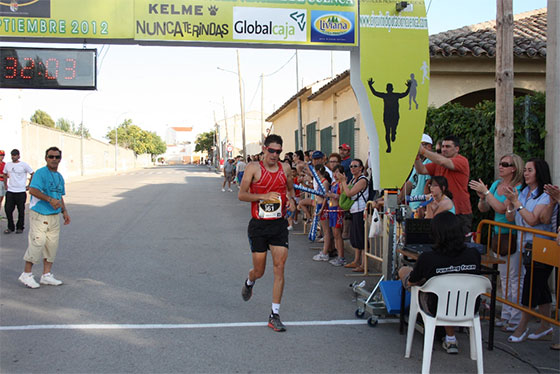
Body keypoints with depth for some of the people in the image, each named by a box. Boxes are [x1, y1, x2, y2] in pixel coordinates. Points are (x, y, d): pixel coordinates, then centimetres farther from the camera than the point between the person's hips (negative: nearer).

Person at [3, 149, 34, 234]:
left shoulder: (24, 165, -4)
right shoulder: (8, 165, 8)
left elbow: (32, 174, 0)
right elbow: (5, 175, 24)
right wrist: (5, 185, 15)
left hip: (21, 192, -4)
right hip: (10, 191, 4)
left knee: (21, 211, 3)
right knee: (8, 210, 1)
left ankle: (20, 228, 14)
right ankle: (10, 227, 13)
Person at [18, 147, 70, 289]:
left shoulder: (59, 177, 16)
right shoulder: (41, 173, -10)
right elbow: (32, 190, -25)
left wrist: (65, 212, 13)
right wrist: (50, 199, -31)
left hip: (55, 216, 8)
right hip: (39, 215, -8)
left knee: (52, 245, 8)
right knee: (37, 243, -8)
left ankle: (46, 275, 19)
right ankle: (26, 274, 6)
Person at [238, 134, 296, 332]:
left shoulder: (285, 168, 6)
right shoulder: (253, 168, -5)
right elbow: (242, 195, -8)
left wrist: (291, 199, 0)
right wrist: (264, 196, -21)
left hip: (279, 224, 3)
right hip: (258, 225, -2)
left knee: (279, 268, -6)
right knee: (259, 271, 5)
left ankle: (275, 315, 2)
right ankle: (249, 283, 45)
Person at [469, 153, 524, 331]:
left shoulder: (518, 188, -14)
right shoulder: (496, 184, 9)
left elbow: (502, 209, -23)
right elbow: (483, 209, 12)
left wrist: (486, 192, -20)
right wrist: (482, 197, -7)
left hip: (513, 236, -8)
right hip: (498, 236, 8)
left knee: (515, 278, -4)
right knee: (504, 278, 14)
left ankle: (516, 319, 2)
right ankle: (506, 315, 24)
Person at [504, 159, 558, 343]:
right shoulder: (522, 192, 9)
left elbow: (533, 220, -22)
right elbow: (510, 218, 8)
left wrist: (517, 202, -19)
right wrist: (511, 201, -7)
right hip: (527, 246, 7)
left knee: (532, 285, -4)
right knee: (540, 286, 13)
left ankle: (522, 327, 5)